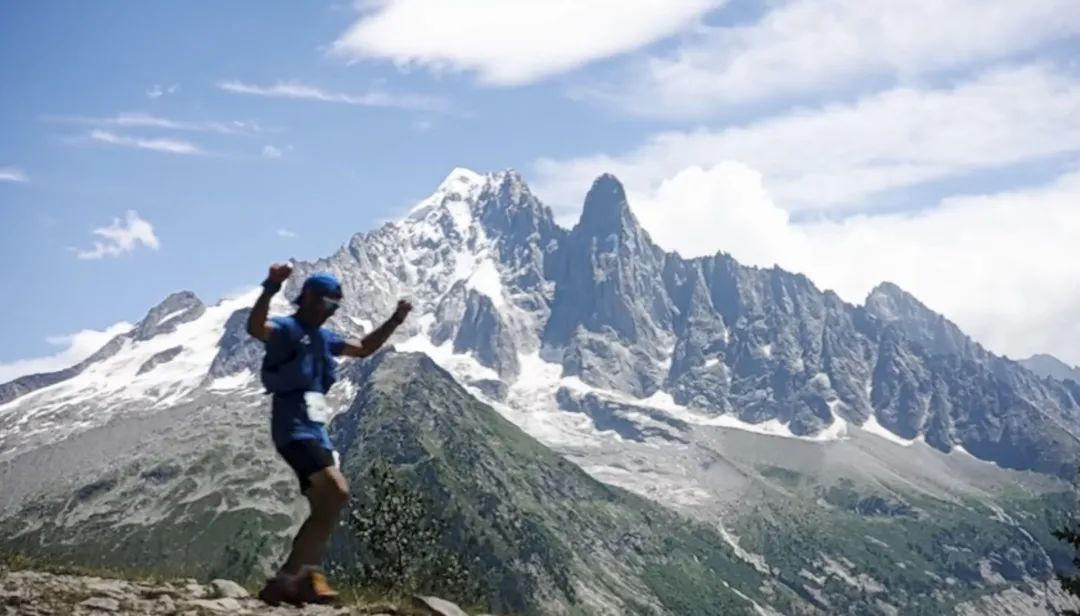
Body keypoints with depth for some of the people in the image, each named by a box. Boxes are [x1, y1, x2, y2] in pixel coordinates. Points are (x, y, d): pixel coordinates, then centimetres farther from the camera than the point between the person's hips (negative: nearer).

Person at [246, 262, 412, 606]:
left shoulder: (322, 337, 20)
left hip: (314, 429, 10)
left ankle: (293, 580, 14)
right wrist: (271, 288, -47)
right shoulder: (286, 329, -8)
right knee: (337, 493, -22)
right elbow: (254, 327, -31)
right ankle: (292, 578, -17)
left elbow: (364, 349, 32)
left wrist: (395, 321, 21)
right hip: (294, 429, -10)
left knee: (325, 507, 10)